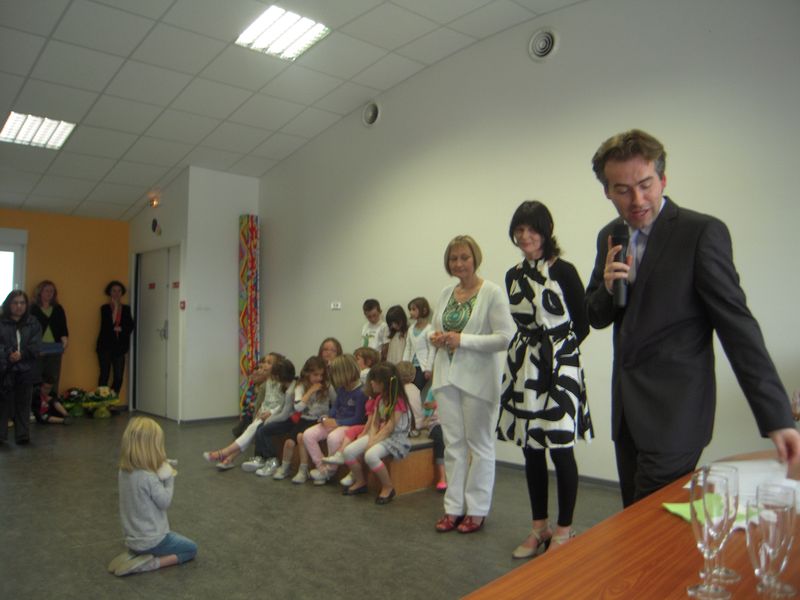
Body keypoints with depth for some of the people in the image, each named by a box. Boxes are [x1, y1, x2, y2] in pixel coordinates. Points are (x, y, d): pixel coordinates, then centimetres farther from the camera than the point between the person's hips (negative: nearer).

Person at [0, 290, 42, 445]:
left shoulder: (33, 323, 9)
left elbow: (35, 346, -2)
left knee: (23, 403, 5)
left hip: (26, 370, 2)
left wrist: (21, 354, -18)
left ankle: (23, 435, 10)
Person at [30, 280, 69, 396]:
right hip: (38, 349, -3)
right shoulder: (33, 308, 2)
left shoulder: (58, 309, 13)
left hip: (55, 348, 3)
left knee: (54, 378, 3)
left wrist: (65, 337, -9)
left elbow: (63, 327, 11)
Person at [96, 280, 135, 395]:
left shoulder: (126, 309, 10)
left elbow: (130, 327, 3)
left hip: (119, 346, 3)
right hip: (106, 346, -2)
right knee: (104, 375, -2)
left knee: (119, 377, 0)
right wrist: (115, 307, -11)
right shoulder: (105, 308, 3)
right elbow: (107, 325, -12)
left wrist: (120, 329, -15)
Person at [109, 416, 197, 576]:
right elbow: (165, 502, -17)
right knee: (191, 549, 12)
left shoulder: (123, 472, -3)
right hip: (151, 540, -8)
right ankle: (150, 563, -6)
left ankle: (135, 554, 11)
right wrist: (169, 478, -8)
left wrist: (161, 477, -4)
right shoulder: (149, 477, -29)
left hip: (133, 539, 8)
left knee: (174, 538, 33)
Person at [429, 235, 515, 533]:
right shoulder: (446, 293, 9)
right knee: (453, 443, 12)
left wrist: (463, 340, -19)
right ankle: (454, 507, 23)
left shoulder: (492, 292, -10)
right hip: (447, 375, 6)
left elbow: (505, 338, -16)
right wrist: (436, 338, -4)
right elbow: (435, 329, 19)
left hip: (477, 379, -6)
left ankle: (476, 510, 21)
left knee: (479, 444, 7)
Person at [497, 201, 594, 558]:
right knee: (531, 449, 12)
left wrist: (557, 350, 0)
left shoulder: (563, 271, -9)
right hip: (523, 366, 6)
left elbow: (582, 324, -4)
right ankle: (539, 527, 27)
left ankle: (564, 529, 19)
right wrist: (530, 352, 7)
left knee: (560, 449, 0)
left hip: (559, 366, -6)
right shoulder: (513, 275, 9)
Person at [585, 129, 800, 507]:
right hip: (627, 408, 6)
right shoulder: (609, 237, 7)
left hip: (674, 415, -6)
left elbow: (737, 324, -14)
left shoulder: (702, 232, -11)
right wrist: (608, 288, -11)